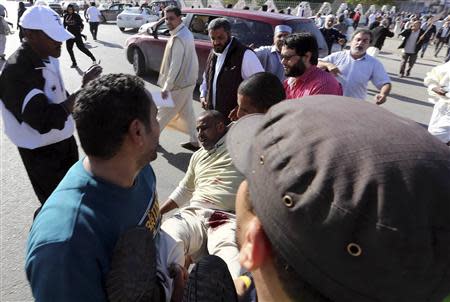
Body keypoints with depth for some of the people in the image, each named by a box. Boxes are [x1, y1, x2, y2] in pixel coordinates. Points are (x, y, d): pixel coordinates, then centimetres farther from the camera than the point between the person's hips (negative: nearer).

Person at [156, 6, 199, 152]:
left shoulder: (178, 38, -22)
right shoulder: (185, 33, 9)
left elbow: (175, 66, -26)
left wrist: (166, 87, -21)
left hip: (178, 84, -10)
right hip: (187, 80, 10)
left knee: (164, 113, 7)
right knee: (187, 112, 17)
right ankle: (194, 141, 25)